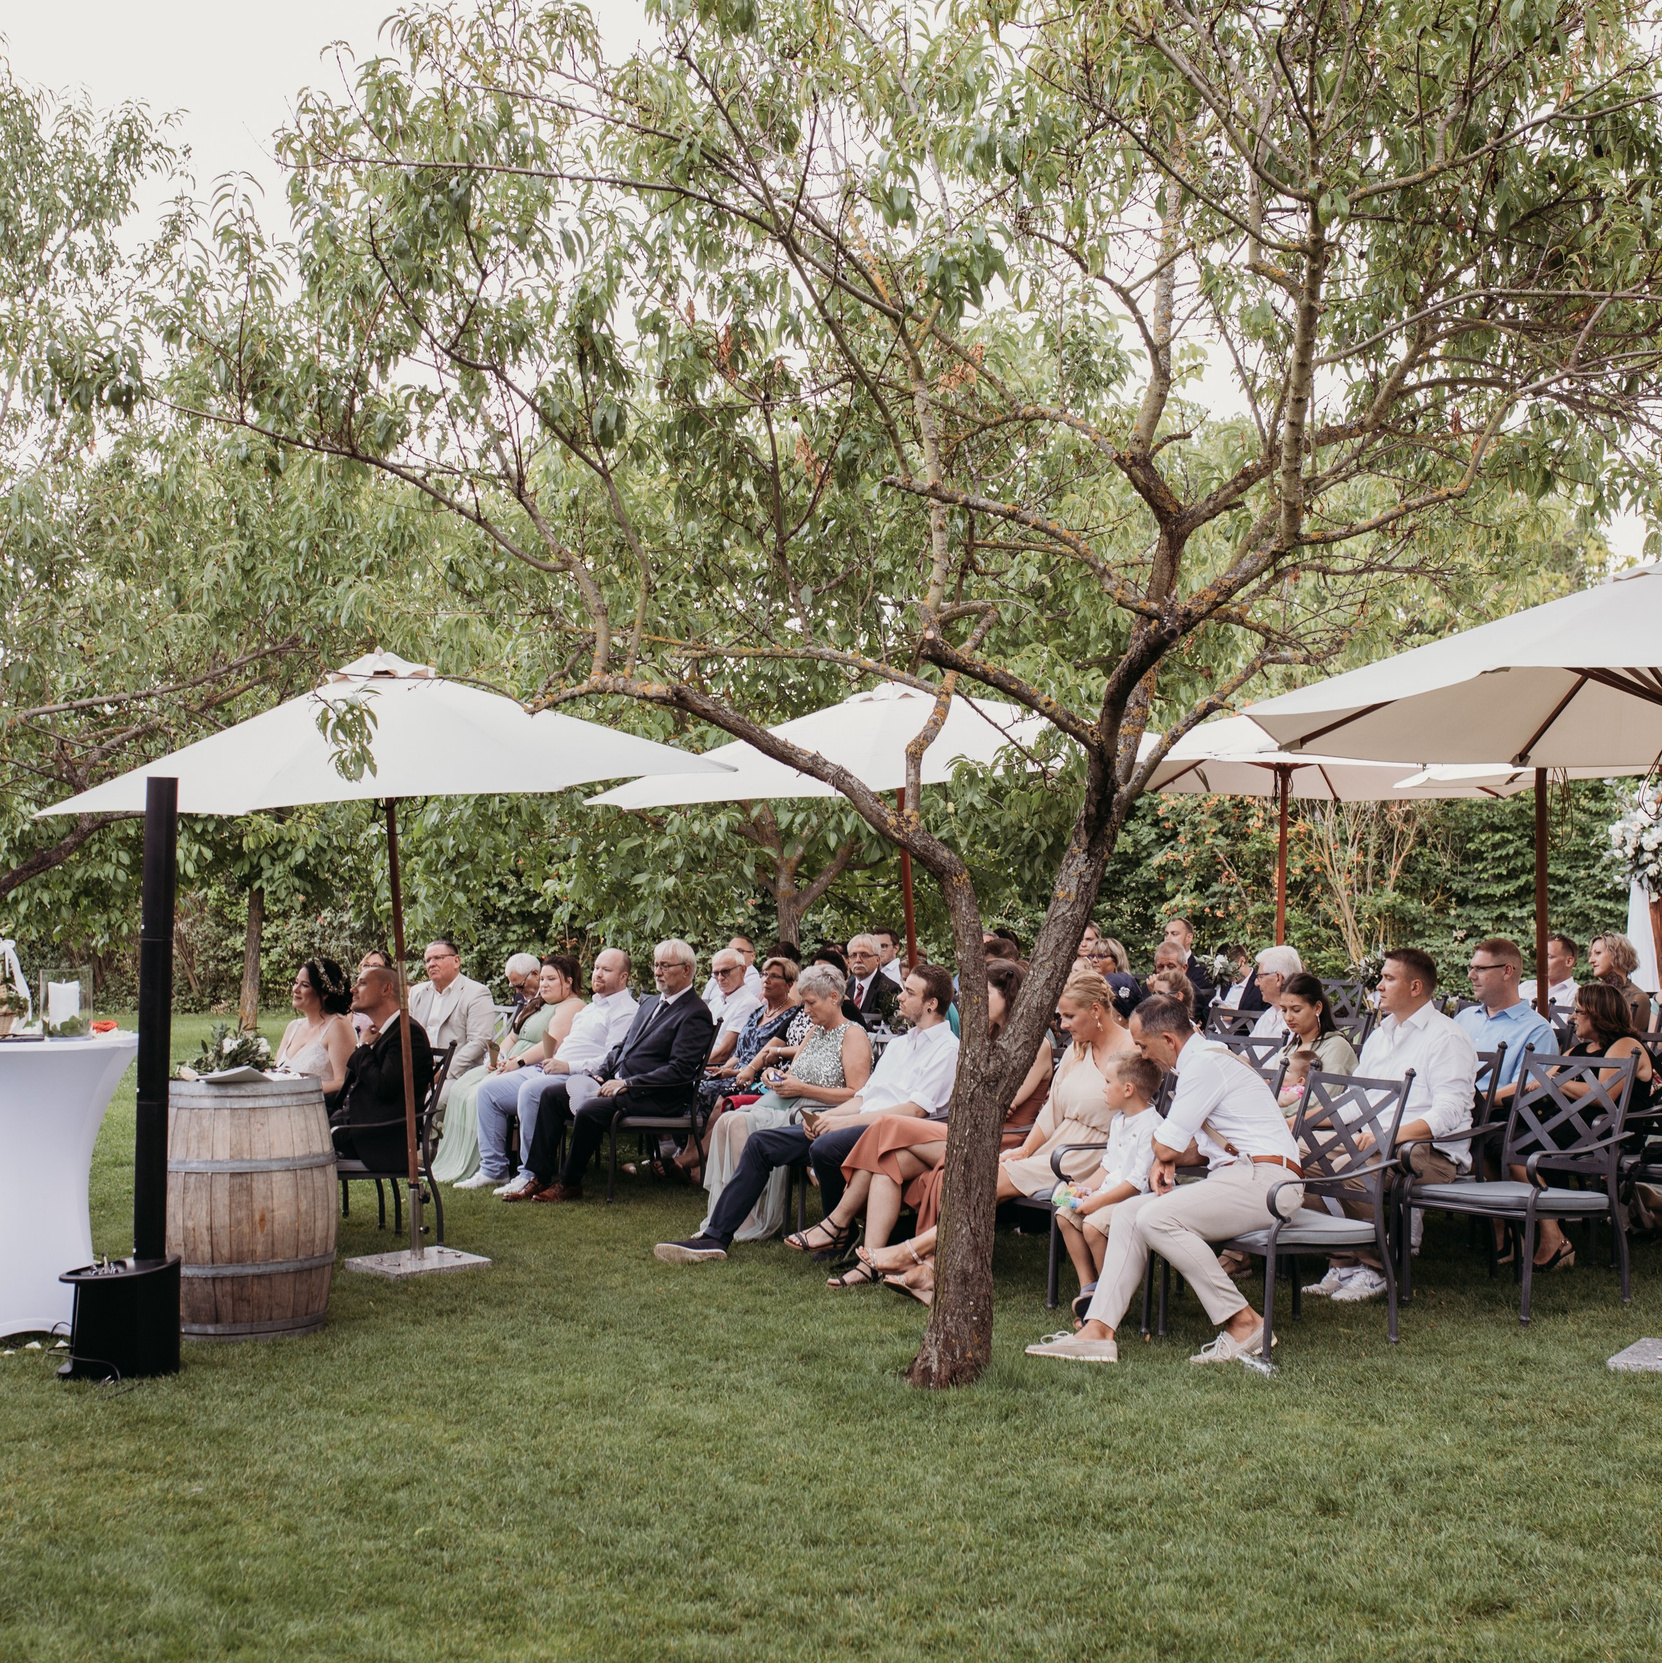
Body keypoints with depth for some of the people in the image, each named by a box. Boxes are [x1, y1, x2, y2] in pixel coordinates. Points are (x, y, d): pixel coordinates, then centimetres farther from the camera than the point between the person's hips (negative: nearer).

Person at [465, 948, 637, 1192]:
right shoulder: (591, 1006, 27)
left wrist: (568, 1066, -23)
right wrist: (521, 1062, 17)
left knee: (531, 1090, -35)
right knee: (489, 1089, 1)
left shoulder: (626, 1011, -5)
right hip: (547, 1071, 10)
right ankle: (493, 1169, 4)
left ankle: (531, 1174, -26)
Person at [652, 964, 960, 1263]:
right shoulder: (898, 1044, 26)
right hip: (859, 1123, 9)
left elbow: (915, 1110, -15)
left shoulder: (947, 1048, -3)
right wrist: (825, 1117, 2)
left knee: (824, 1147, -36)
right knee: (761, 1143, -3)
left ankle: (841, 1232, -11)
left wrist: (845, 1121, -16)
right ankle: (714, 1237, -5)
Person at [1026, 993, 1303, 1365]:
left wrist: (1164, 1155, 10)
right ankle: (1097, 1331, -9)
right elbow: (1181, 1143, 26)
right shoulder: (1203, 1057, 18)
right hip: (1234, 1178, 10)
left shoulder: (1205, 1064, -14)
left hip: (1265, 1180, -10)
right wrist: (1164, 1163, 5)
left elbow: (1166, 1146, -13)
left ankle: (1243, 1323, -15)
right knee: (1128, 1212, -1)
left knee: (1155, 1218, -25)